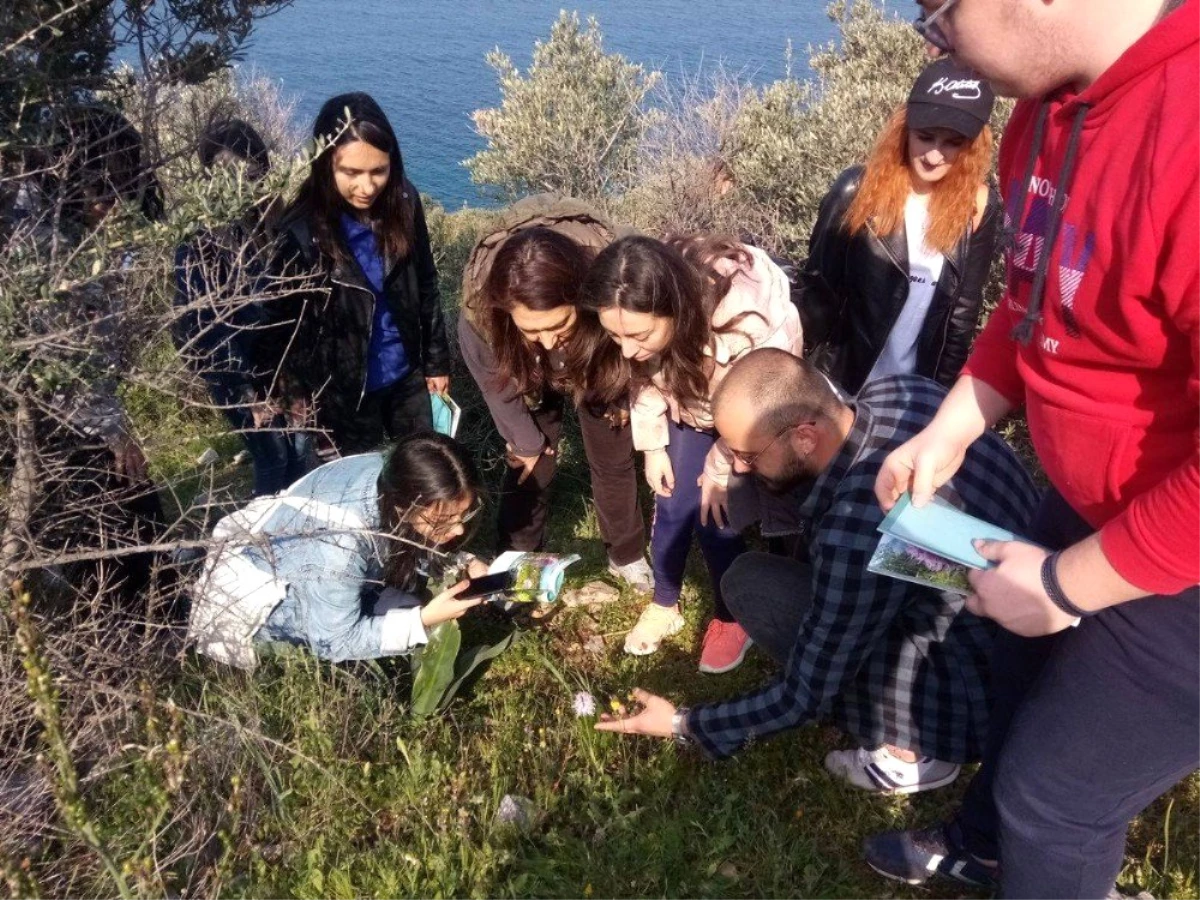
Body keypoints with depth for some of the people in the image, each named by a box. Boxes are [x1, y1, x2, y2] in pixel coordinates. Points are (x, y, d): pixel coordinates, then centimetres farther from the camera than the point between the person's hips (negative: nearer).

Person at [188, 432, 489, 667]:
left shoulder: (397, 478, -24)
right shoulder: (338, 545, -43)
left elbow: (418, 549, -3)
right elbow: (335, 642, -27)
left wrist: (463, 565, -21)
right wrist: (424, 619, -33)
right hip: (256, 591, -6)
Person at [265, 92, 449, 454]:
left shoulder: (403, 203, -13)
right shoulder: (301, 232, -24)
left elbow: (426, 285, 0)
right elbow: (282, 321, -12)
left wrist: (437, 359, 6)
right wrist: (295, 393, -4)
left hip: (407, 372, 3)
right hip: (344, 388, -3)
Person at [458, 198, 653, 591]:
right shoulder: (480, 304, -42)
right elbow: (497, 380, -19)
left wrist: (622, 399, -2)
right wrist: (527, 442, -7)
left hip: (600, 368, 1)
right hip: (529, 375, 0)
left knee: (613, 462, 13)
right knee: (529, 467, 5)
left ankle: (627, 555, 36)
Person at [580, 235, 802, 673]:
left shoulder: (745, 322, -43)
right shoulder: (645, 319, -29)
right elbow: (644, 375, -6)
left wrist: (722, 470, -13)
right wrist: (652, 445, -5)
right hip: (691, 388, 4)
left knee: (713, 512, -9)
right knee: (672, 500, 2)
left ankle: (730, 618, 15)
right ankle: (664, 605, 26)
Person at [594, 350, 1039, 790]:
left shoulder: (858, 534, -34)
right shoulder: (898, 389, -12)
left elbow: (805, 698, -19)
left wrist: (686, 723, -5)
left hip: (993, 693, -8)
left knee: (750, 584, -14)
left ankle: (910, 752, 0)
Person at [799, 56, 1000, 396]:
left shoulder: (979, 207, -7)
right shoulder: (858, 191, -13)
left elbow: (964, 309, 0)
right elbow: (816, 284, -5)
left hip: (921, 392, 1)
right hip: (844, 381, -1)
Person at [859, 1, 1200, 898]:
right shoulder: (1053, 104, -4)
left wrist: (1062, 583, -21)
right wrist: (950, 431, 5)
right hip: (1094, 504, 9)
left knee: (1058, 789, 11)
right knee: (1027, 670, 30)